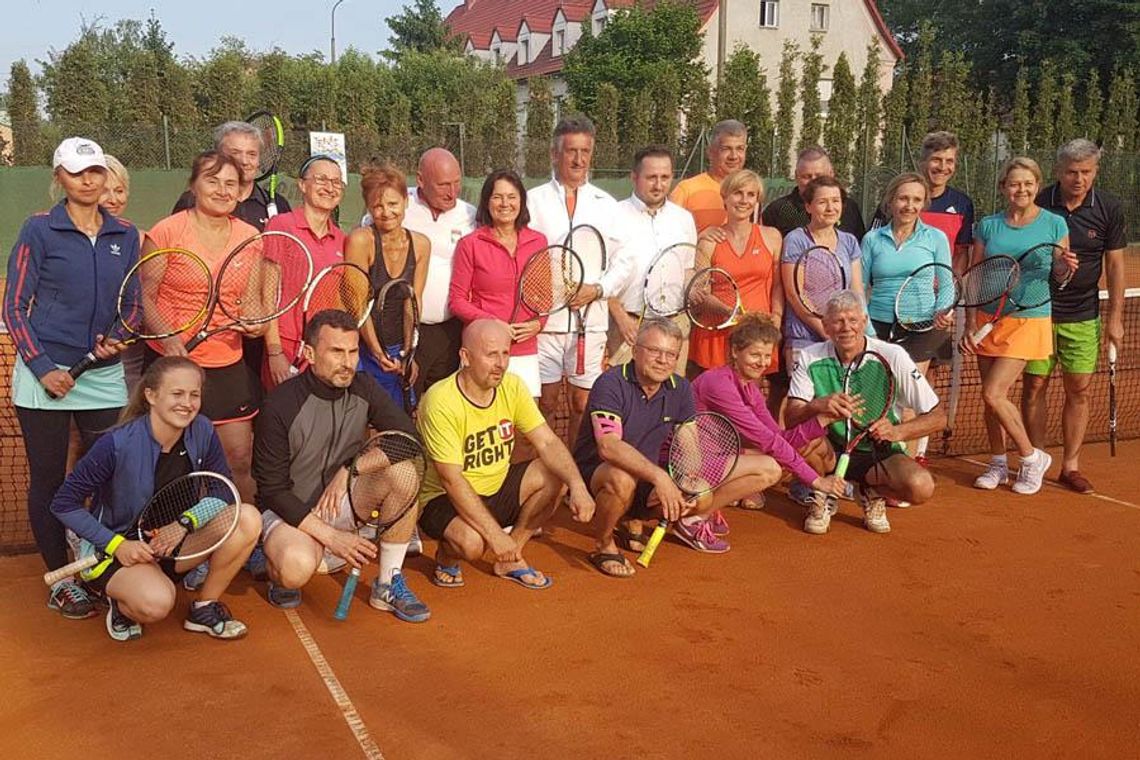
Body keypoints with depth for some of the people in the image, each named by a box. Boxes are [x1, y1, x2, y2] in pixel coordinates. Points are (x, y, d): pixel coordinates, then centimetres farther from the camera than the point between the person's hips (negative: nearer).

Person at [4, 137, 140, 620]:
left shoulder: (125, 235, 7)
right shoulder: (39, 230, -3)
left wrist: (118, 340, -6)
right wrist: (43, 368, -12)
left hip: (105, 377, 3)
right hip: (46, 377, -3)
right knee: (48, 479, 6)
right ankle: (59, 578, 20)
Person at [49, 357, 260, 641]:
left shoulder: (203, 433, -11)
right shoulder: (118, 444, -23)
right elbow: (63, 504, -14)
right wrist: (116, 544, -20)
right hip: (117, 550, -5)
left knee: (248, 518, -21)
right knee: (156, 603, -37)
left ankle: (205, 608, -2)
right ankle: (121, 603, 3)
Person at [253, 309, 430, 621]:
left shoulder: (363, 388, -5)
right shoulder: (281, 406, -18)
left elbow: (409, 436, -14)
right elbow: (273, 490, -15)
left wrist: (349, 470, -25)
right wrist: (330, 536, -22)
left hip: (343, 503, 4)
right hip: (290, 510, -4)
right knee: (297, 566, -38)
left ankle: (388, 584, -13)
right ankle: (277, 569, 4)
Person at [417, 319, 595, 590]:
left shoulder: (512, 386, -7)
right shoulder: (441, 401, -25)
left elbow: (548, 443, -9)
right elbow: (451, 479, -27)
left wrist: (578, 486, -27)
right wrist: (495, 534, -31)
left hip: (497, 488, 7)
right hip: (444, 498, -6)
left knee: (558, 474, -13)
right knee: (472, 542, -36)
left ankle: (511, 559, 3)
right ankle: (446, 557, 4)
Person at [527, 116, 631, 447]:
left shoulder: (606, 204, 10)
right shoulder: (534, 200, 3)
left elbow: (622, 263, 9)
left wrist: (597, 290, -8)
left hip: (592, 318, 2)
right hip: (544, 317, -1)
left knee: (584, 404, 5)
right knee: (546, 402, 5)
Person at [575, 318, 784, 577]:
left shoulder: (680, 389, 1)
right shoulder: (611, 384, -19)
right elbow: (609, 446, -33)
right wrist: (659, 476, -43)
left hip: (650, 482, 6)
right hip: (599, 475, -6)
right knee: (621, 479, -46)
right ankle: (603, 545, -12)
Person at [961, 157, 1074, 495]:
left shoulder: (1054, 224, -2)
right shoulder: (988, 226, 3)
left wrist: (1064, 266, -19)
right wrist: (969, 325, 0)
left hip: (1030, 322, -3)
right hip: (989, 319, 3)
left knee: (993, 394, -11)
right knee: (991, 396, 6)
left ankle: (1032, 457, 10)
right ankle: (998, 464, 24)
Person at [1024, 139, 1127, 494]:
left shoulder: (1109, 208, -2)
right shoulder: (1037, 205, -6)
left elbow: (1115, 264, 3)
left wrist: (1115, 317, 0)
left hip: (1083, 315, 1)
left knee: (1079, 390, 4)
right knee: (1034, 386, 1)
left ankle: (1070, 466, 15)